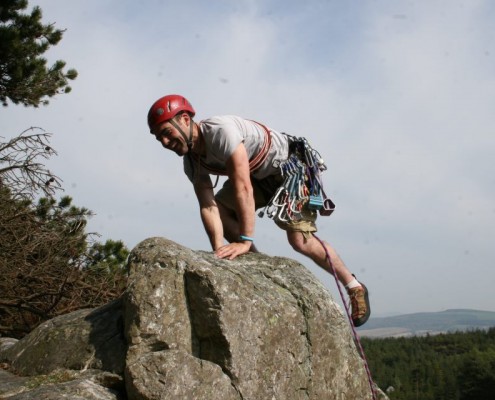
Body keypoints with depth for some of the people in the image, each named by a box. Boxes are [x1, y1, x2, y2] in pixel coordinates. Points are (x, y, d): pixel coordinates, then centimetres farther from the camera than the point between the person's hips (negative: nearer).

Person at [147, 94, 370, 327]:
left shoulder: (221, 130, -34)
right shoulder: (191, 162, -9)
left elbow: (243, 188, -39)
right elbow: (208, 207, -16)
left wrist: (245, 241, -41)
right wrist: (219, 250, -29)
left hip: (289, 165, -8)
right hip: (259, 175, 8)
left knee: (300, 240, -16)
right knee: (219, 208, -10)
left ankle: (355, 288, 4)